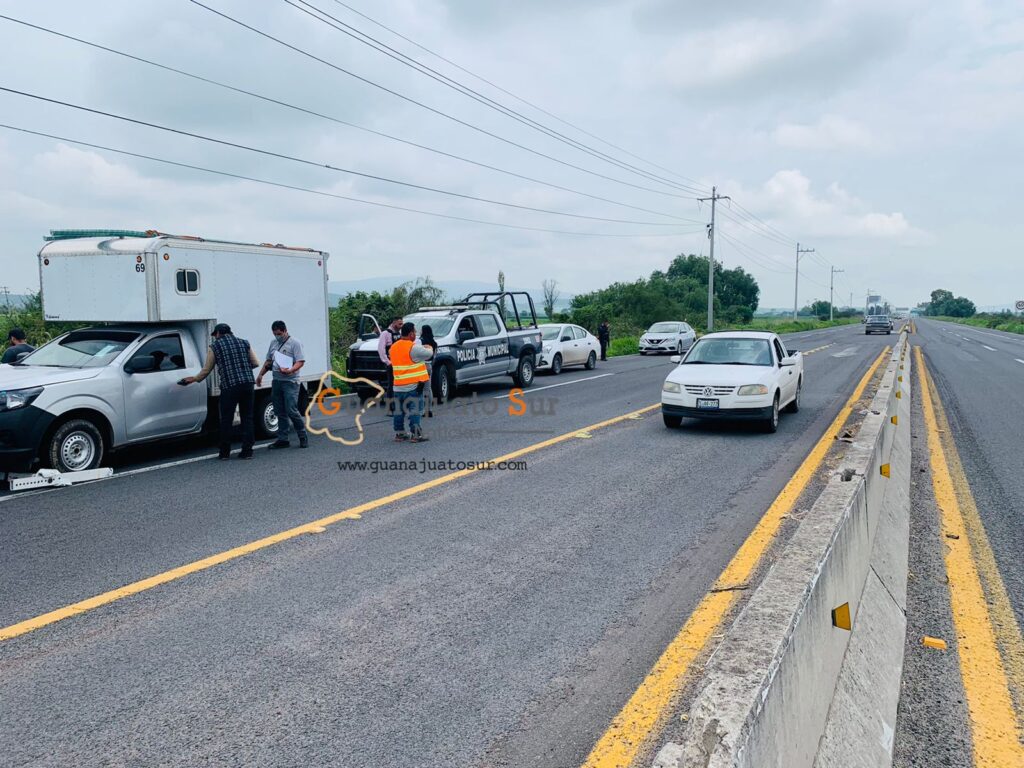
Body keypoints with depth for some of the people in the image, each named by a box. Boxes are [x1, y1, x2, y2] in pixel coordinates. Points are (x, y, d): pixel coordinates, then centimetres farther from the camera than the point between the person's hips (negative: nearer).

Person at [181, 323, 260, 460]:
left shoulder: (215, 346, 6)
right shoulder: (244, 343, 14)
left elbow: (207, 370, 11)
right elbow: (256, 363, 11)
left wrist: (194, 379, 27)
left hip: (229, 386, -3)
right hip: (247, 384, 3)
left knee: (226, 420, 7)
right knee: (247, 418, 8)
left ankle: (225, 452, 13)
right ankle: (247, 451, 6)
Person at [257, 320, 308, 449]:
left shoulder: (295, 343, -6)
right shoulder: (273, 343, 17)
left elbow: (301, 361, -13)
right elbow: (268, 361, 24)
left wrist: (290, 370, -29)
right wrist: (261, 374, 15)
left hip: (290, 382, -7)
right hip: (276, 381, 7)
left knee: (291, 410, -12)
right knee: (280, 412, 9)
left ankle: (303, 437, 2)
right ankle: (282, 439, 15)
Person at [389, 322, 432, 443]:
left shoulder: (393, 347, 10)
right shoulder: (413, 347, -15)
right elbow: (429, 354, -8)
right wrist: (429, 348, 16)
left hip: (398, 386, 7)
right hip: (412, 385, -7)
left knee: (399, 410, 12)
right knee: (415, 410, -3)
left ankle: (399, 433, 18)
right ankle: (416, 434, -3)